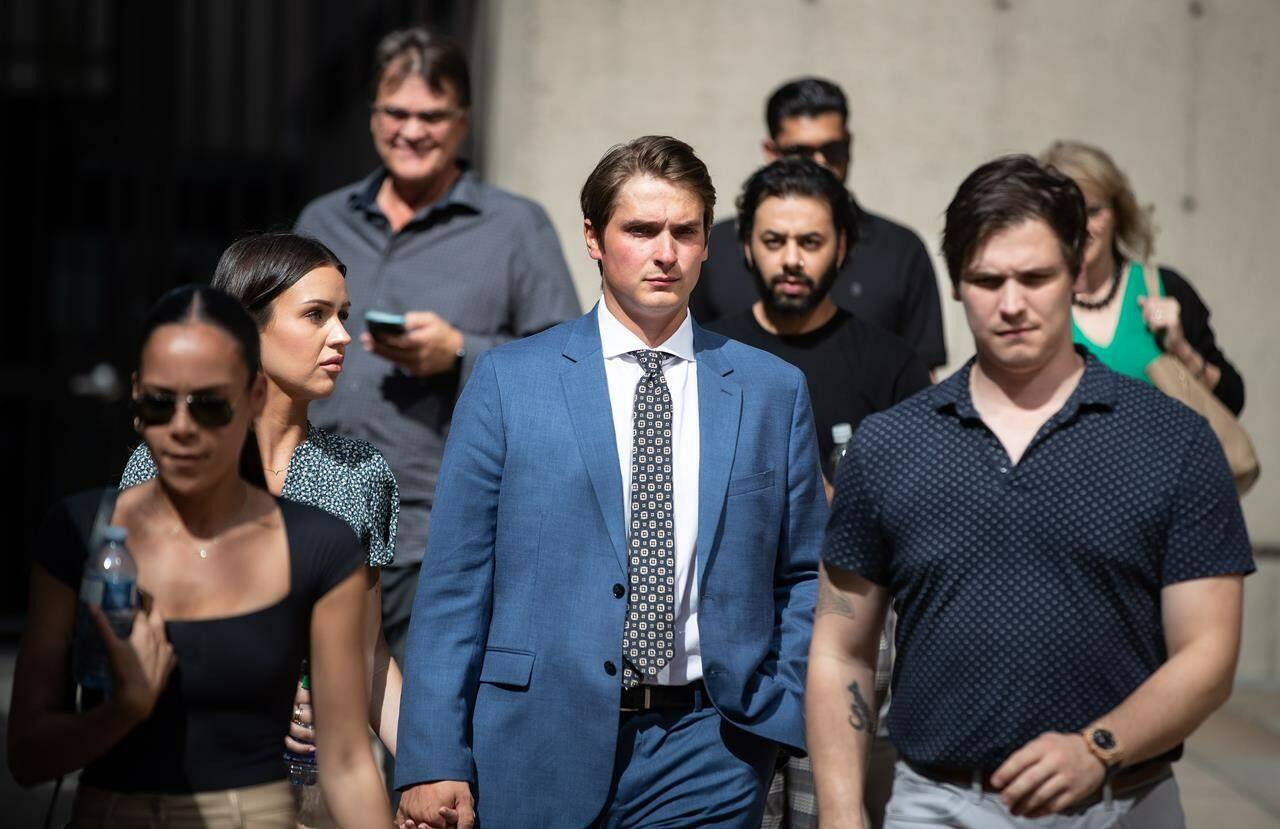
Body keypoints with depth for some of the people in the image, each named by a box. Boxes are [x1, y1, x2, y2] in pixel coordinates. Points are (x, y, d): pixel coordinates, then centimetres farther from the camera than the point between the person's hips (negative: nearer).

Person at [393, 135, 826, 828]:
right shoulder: (506, 380, 1)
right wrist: (433, 763, -7)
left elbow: (803, 578, 10)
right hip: (540, 746, -1)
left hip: (705, 752, 1)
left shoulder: (773, 391, 6)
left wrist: (788, 718, -3)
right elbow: (454, 580, -2)